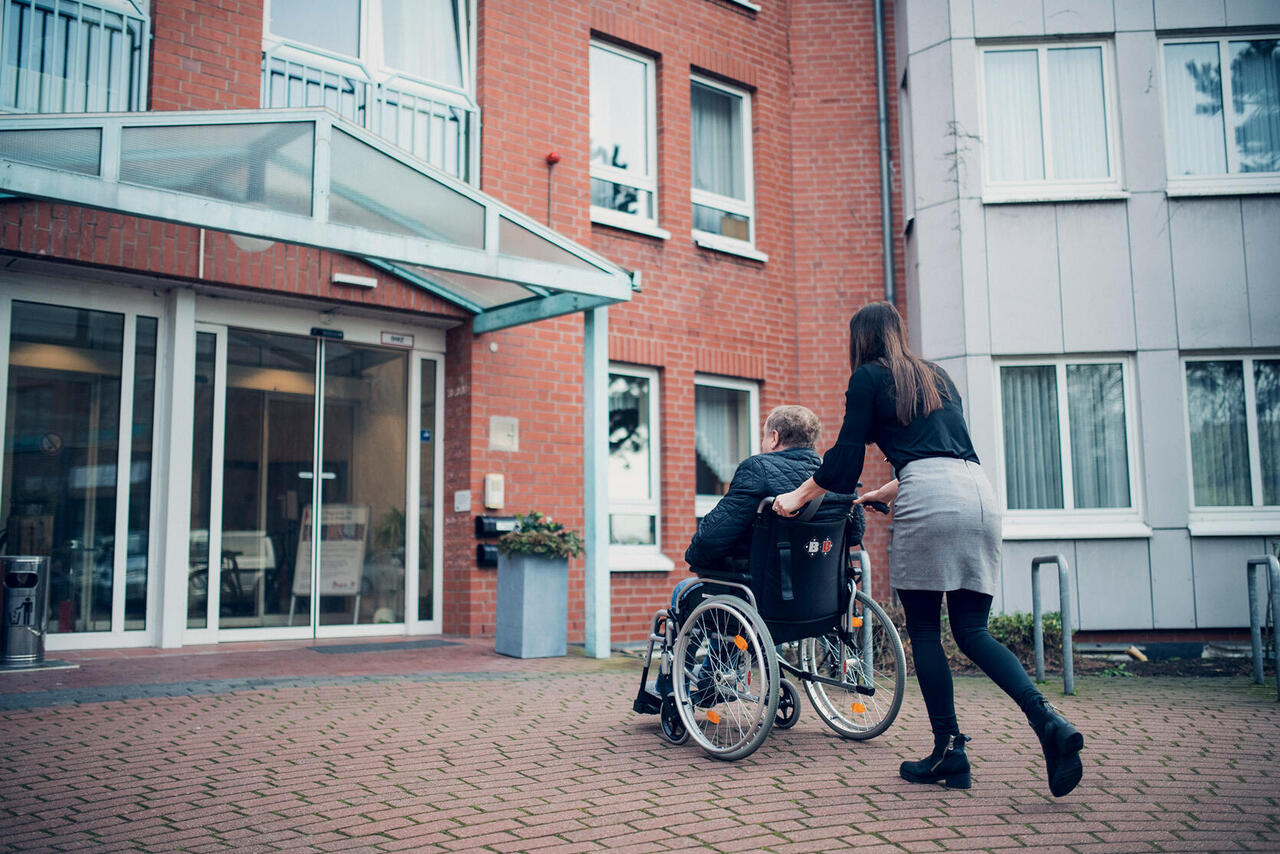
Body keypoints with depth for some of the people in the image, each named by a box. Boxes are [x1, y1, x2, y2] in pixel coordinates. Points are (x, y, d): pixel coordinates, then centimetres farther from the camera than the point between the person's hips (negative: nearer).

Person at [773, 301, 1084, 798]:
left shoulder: (869, 377, 9)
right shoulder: (935, 376, 30)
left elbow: (846, 454, 6)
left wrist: (798, 495, 19)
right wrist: (880, 495, 45)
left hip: (930, 501, -7)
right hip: (979, 493, 7)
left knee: (924, 630, 3)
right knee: (972, 631, 7)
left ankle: (949, 751, 4)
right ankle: (1047, 721, -12)